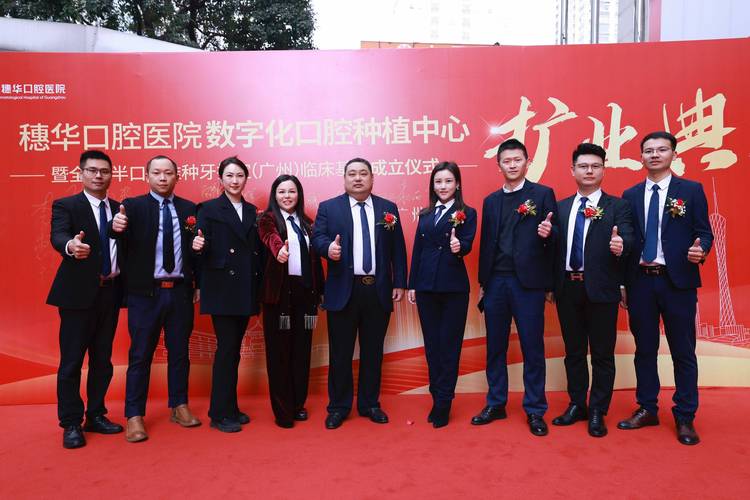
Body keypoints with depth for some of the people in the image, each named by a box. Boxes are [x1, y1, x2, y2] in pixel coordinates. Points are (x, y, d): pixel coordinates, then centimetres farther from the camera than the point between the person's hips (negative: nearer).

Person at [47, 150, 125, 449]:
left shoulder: (120, 209, 12)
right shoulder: (65, 205, -2)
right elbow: (57, 237, -21)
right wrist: (71, 246, -41)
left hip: (110, 292, 5)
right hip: (78, 293, -5)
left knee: (102, 359, 13)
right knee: (71, 360, 0)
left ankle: (96, 416, 26)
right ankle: (71, 424, 12)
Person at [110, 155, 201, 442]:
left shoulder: (189, 209, 7)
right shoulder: (133, 206, -1)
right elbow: (122, 238, -18)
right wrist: (117, 228, -41)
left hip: (180, 291, 3)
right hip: (146, 292, -3)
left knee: (179, 352, 12)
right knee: (140, 355, 4)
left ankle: (179, 407, 26)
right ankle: (134, 417, 14)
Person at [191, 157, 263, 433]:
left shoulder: (252, 211, 14)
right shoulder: (209, 209, -1)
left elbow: (256, 250, 13)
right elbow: (204, 249, -7)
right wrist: (198, 246, -28)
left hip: (246, 291, 5)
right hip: (222, 289, -5)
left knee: (234, 349, 12)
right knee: (226, 348, -5)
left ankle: (230, 407, 22)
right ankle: (220, 413, 6)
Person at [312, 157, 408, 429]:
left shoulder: (388, 208, 9)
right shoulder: (328, 208, 6)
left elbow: (398, 248, 7)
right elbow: (317, 236, -5)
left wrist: (399, 283, 2)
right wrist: (328, 247, -28)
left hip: (378, 290, 2)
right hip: (343, 290, -1)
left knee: (373, 351, 10)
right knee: (340, 352, 6)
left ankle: (370, 404, 25)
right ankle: (338, 407, 20)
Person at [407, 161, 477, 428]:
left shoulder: (466, 213, 0)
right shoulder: (425, 214, 12)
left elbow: (467, 245, -13)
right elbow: (417, 250, 12)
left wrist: (458, 247, -36)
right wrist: (412, 285, 10)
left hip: (454, 287, -4)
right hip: (426, 287, 4)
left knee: (449, 344, 2)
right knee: (431, 344, 10)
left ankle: (443, 404, 10)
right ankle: (437, 397, 23)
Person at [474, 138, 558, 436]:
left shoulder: (543, 194, 3)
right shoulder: (491, 201, 15)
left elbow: (555, 236, -2)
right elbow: (486, 243, 14)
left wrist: (548, 233, -25)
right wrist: (482, 281, 12)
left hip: (528, 282, -4)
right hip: (495, 282, 4)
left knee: (532, 348, 3)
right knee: (495, 347, 10)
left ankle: (535, 411, 15)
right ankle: (496, 405, 23)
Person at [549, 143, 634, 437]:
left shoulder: (617, 206, 1)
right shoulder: (560, 208, 12)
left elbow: (627, 238, -14)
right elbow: (555, 247, 8)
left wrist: (621, 245, -36)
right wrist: (551, 285, -1)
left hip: (600, 289, -3)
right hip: (567, 288, 4)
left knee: (602, 354, 5)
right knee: (573, 351, 14)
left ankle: (598, 412, 19)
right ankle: (577, 405, 29)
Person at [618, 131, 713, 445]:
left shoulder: (691, 190, 3)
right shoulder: (630, 195, 10)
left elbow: (704, 232, 1)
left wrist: (700, 250, -23)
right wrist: (622, 282, 5)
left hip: (677, 281, -2)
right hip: (640, 280, 2)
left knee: (683, 351, 5)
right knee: (645, 349, 10)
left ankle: (685, 418, 16)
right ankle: (647, 410, 23)